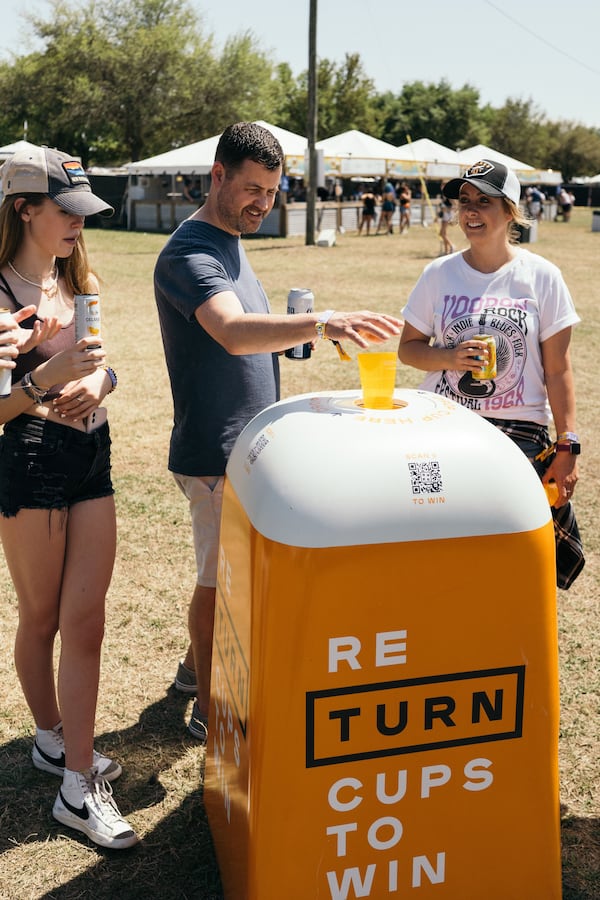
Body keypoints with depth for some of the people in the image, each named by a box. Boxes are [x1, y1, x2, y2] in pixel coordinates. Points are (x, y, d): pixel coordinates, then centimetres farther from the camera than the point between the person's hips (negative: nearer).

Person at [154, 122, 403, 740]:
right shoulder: (189, 253, -19)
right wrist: (321, 323, -50)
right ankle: (209, 711, 20)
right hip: (215, 452, -10)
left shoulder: (229, 241, 13)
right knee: (218, 580, 3)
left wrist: (292, 334, 7)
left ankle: (196, 666, 42)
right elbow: (234, 333, -39)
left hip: (244, 447, 10)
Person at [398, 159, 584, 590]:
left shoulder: (542, 276, 0)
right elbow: (408, 347, 9)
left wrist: (567, 448, -4)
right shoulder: (439, 274, 4)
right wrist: (451, 357, -12)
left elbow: (558, 369, 0)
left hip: (519, 433, -1)